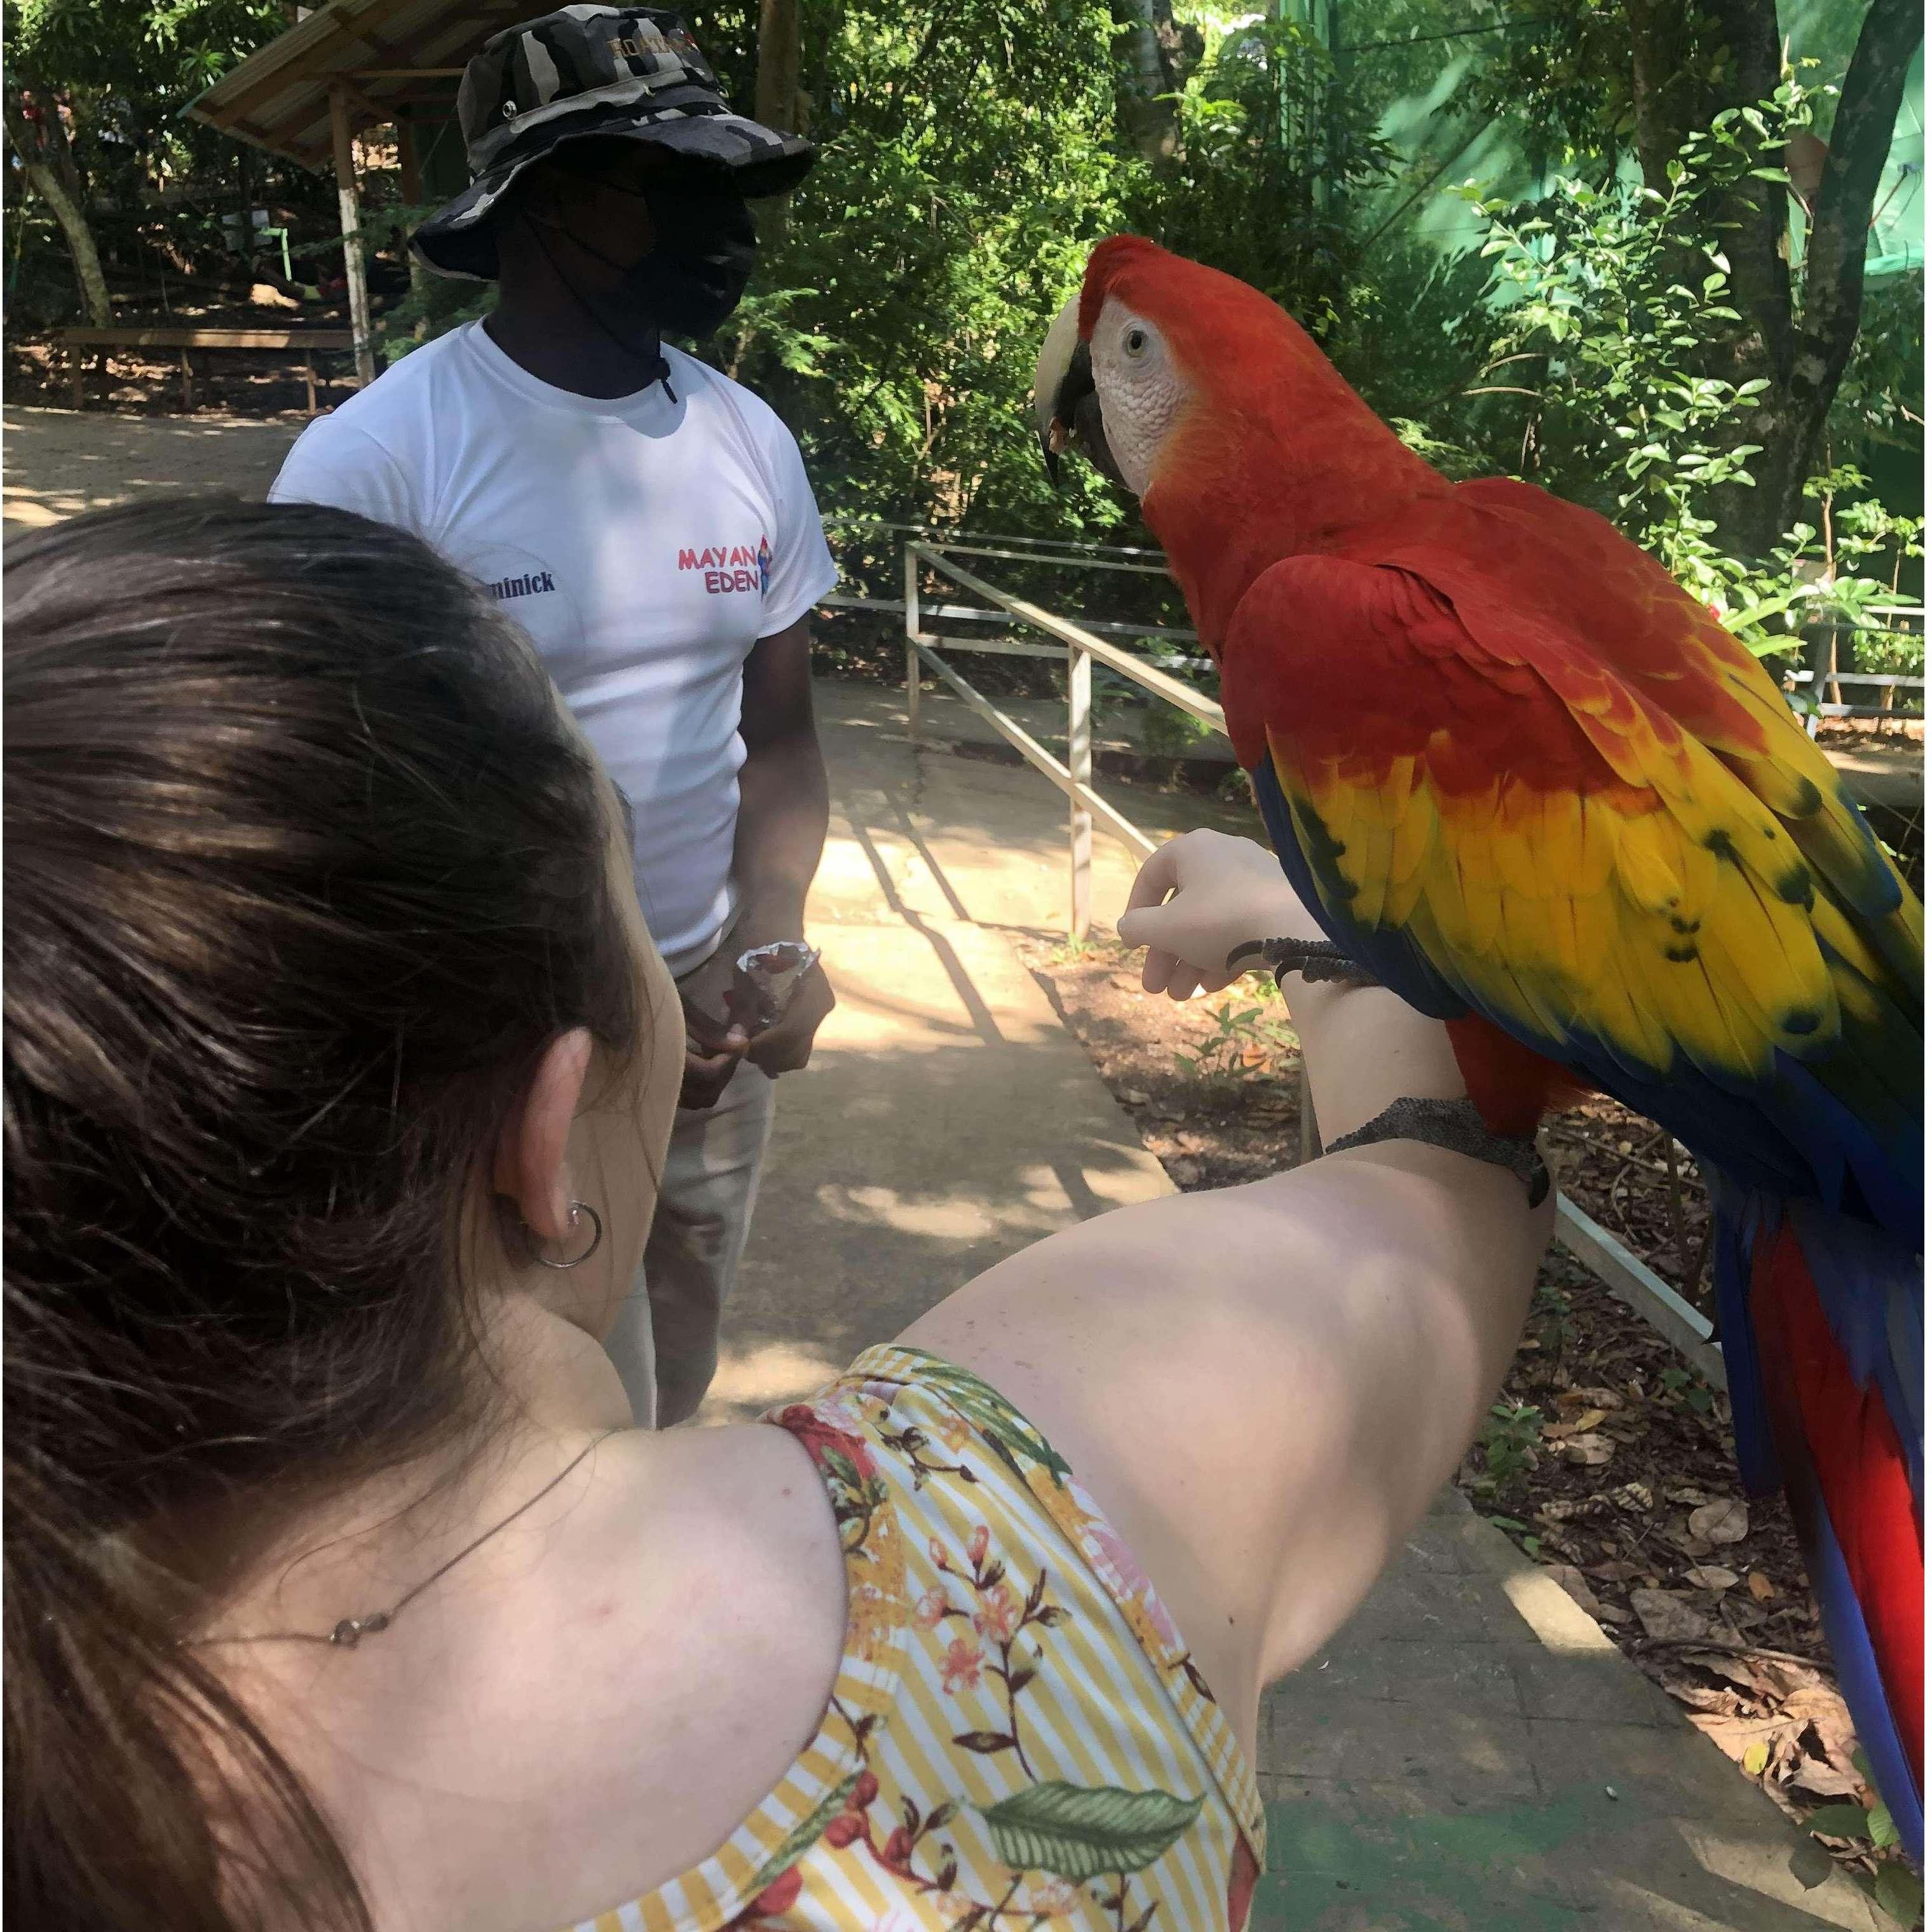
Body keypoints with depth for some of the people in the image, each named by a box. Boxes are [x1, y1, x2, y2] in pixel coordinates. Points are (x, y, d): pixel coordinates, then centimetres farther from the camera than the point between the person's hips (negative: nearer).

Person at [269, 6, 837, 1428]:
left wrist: (767, 937, -14)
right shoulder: (378, 459, -15)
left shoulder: (751, 441, 1)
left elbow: (780, 733, 6)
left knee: (673, 1395, 21)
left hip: (707, 1009, 5)